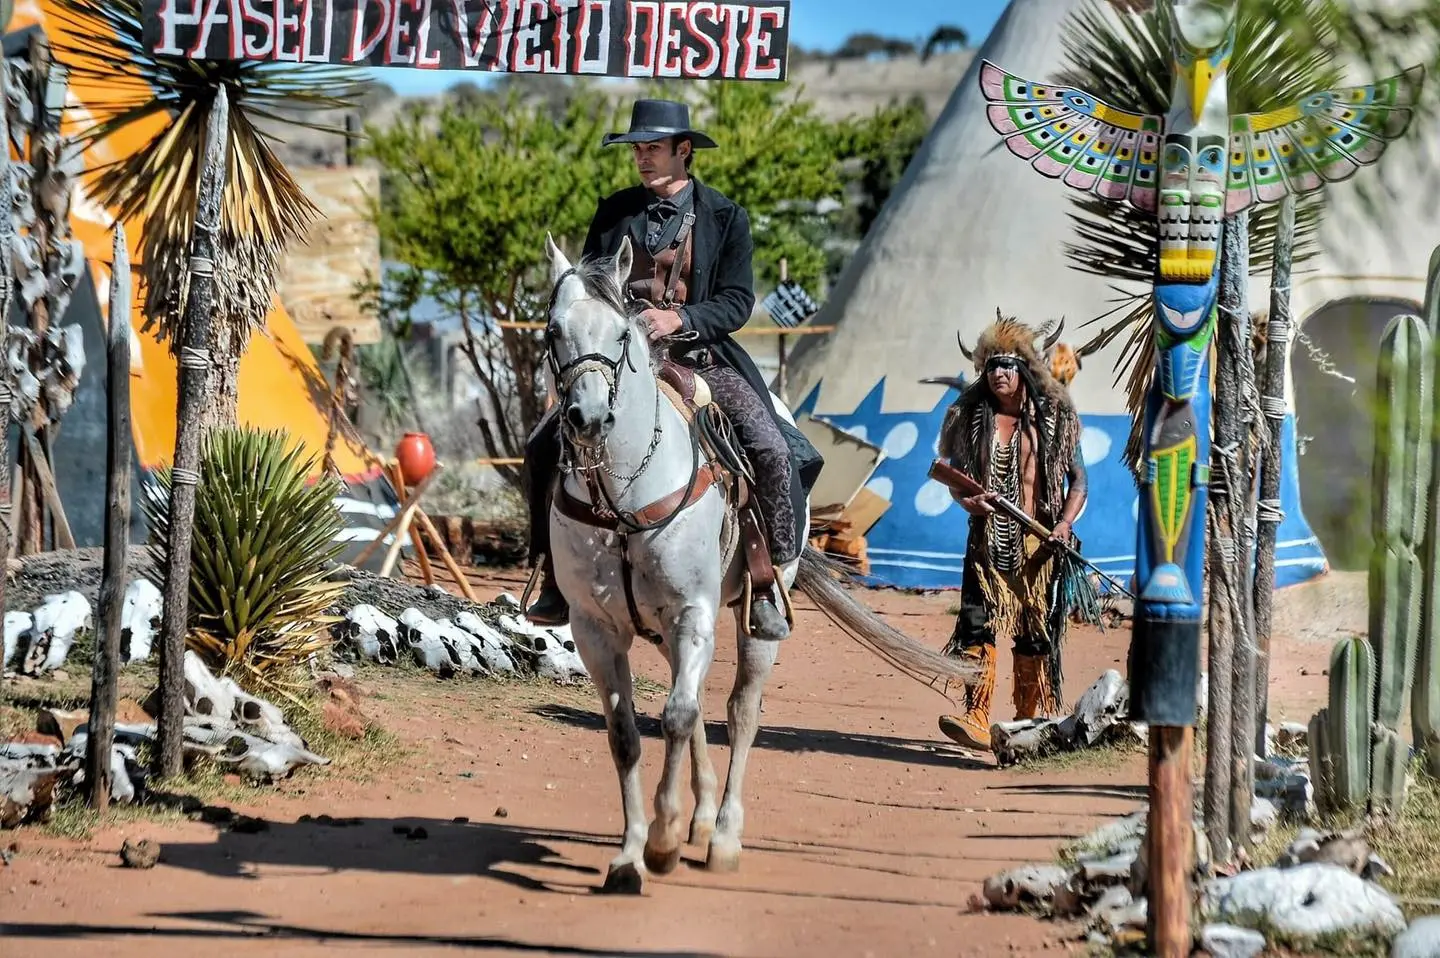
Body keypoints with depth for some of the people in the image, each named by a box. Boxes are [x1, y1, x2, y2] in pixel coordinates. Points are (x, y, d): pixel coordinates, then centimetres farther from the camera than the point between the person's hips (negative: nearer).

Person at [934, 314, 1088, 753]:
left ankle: (1031, 720, 18)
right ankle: (976, 719, -19)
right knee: (978, 625, -12)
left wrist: (1065, 523, -10)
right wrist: (968, 500, -12)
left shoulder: (1053, 419, 4)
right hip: (987, 540, 1)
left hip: (1035, 543, -1)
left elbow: (1077, 479, 6)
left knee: (1033, 631, 6)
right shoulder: (972, 417, 6)